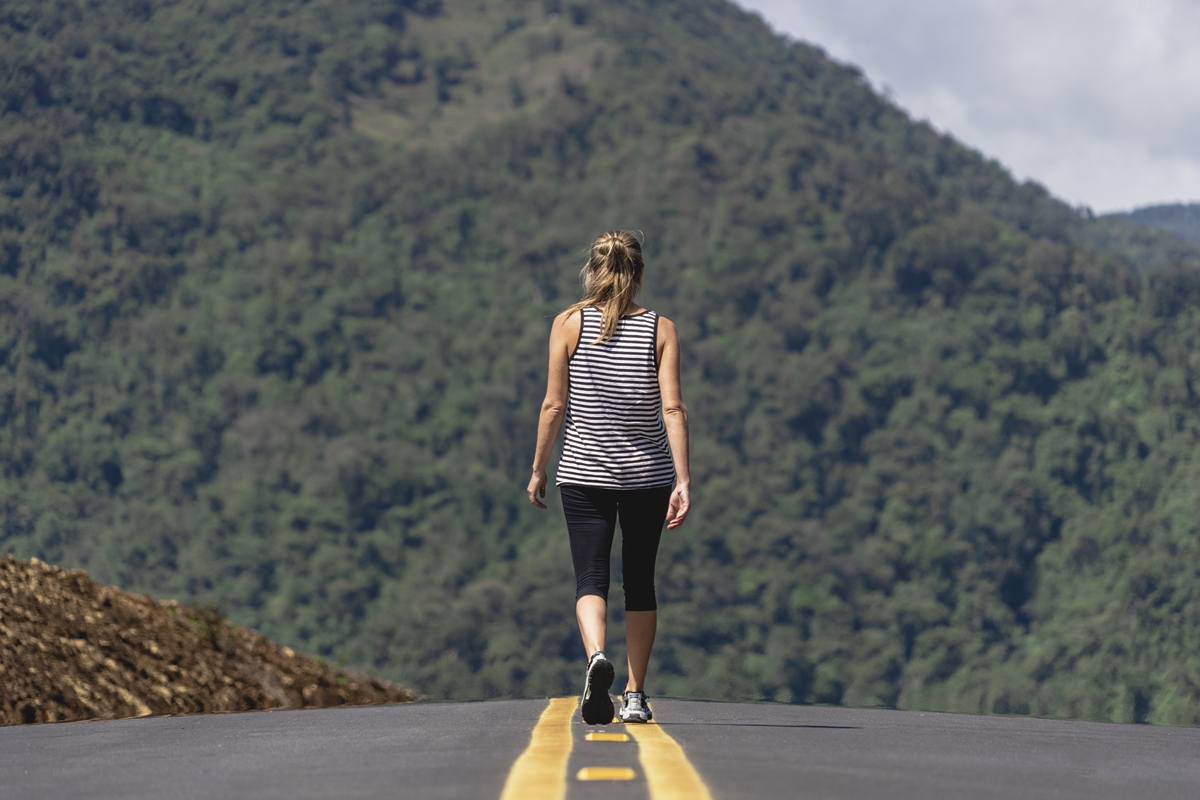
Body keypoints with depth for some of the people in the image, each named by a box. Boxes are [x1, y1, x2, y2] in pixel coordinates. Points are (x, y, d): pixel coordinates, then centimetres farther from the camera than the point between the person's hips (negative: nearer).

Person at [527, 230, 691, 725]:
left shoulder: (569, 323, -2)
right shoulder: (660, 329, -1)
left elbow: (554, 404, -3)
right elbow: (673, 409, -9)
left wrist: (538, 469, 7)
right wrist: (682, 481, -10)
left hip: (584, 471, -1)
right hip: (649, 473, 1)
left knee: (591, 579, -3)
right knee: (639, 581, 14)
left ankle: (597, 657, -32)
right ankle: (635, 696, 18)